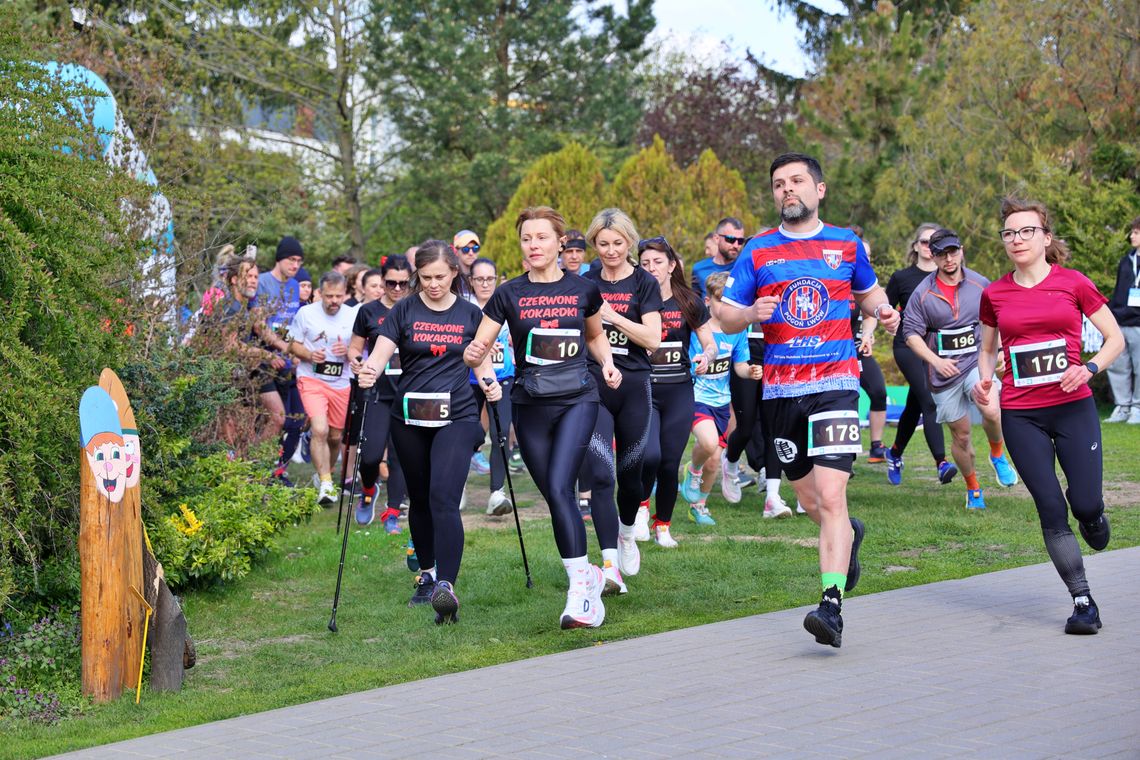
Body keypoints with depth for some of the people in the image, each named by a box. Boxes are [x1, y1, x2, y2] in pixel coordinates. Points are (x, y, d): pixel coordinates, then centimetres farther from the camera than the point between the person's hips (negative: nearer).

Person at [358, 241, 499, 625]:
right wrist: (369, 371, -30)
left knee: (444, 498, -17)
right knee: (420, 499, 14)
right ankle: (427, 572, 34)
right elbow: (381, 352, -9)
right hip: (409, 419, 2)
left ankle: (446, 586, -23)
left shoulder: (470, 314, 4)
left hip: (456, 417, -2)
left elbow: (482, 361, 13)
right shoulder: (404, 311, 2)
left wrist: (490, 382, -9)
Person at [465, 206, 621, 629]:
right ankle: (588, 577, 23)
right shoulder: (509, 295, 1)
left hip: (577, 400, -2)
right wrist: (472, 354, -25)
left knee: (559, 487, -19)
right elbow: (477, 351, -2)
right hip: (530, 407, 2)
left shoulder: (584, 290, 3)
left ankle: (580, 587, -19)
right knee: (554, 497, 6)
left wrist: (607, 363, 3)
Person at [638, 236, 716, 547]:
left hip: (679, 392, 2)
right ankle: (641, 506, 9)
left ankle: (663, 526, 22)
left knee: (670, 463, 3)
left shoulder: (690, 303, 4)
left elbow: (710, 344, 8)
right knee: (650, 455, -20)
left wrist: (706, 356, -13)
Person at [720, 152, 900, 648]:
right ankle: (849, 534, 47)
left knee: (830, 495, -17)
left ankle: (832, 606, -22)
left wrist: (883, 311, 2)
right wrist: (751, 313, -15)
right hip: (780, 390, 2)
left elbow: (868, 292, 25)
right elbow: (725, 316, 7)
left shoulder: (846, 245, 8)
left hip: (834, 384, -2)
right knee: (809, 498, 13)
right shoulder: (758, 250, 7)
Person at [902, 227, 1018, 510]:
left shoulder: (981, 285, 2)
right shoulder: (922, 293, -4)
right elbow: (911, 333, -3)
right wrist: (935, 360, -16)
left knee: (991, 411, -28)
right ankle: (973, 489, 26)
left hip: (977, 362, 0)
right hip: (944, 372, 0)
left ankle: (997, 455, 3)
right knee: (960, 434, 6)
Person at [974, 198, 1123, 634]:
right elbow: (988, 349, 18)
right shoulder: (995, 295, 4)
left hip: (1073, 407, -1)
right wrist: (984, 378, -3)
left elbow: (1115, 339, 4)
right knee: (1051, 511, -3)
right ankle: (1083, 602, 7)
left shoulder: (1073, 284, -1)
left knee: (1086, 504, -9)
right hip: (1021, 415, 1)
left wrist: (1089, 368, -14)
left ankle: (1090, 516, 30)